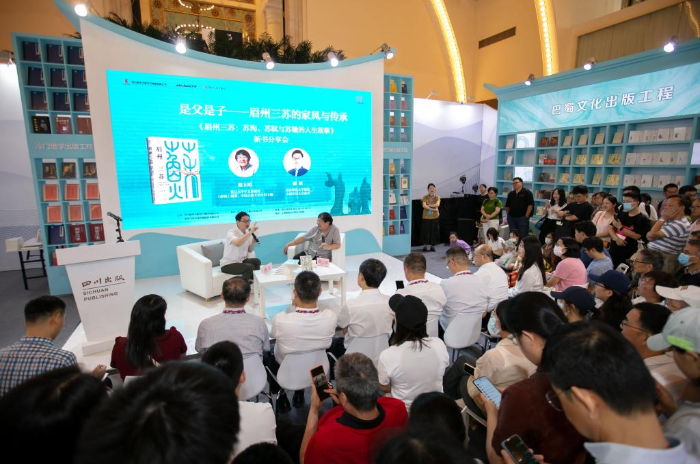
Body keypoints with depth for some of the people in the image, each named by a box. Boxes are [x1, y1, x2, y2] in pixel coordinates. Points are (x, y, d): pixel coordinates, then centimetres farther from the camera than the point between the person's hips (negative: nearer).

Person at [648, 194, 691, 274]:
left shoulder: (681, 225, -19)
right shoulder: (669, 221, 11)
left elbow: (652, 235, -21)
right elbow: (649, 236, 5)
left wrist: (663, 218, -12)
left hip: (665, 260, -9)